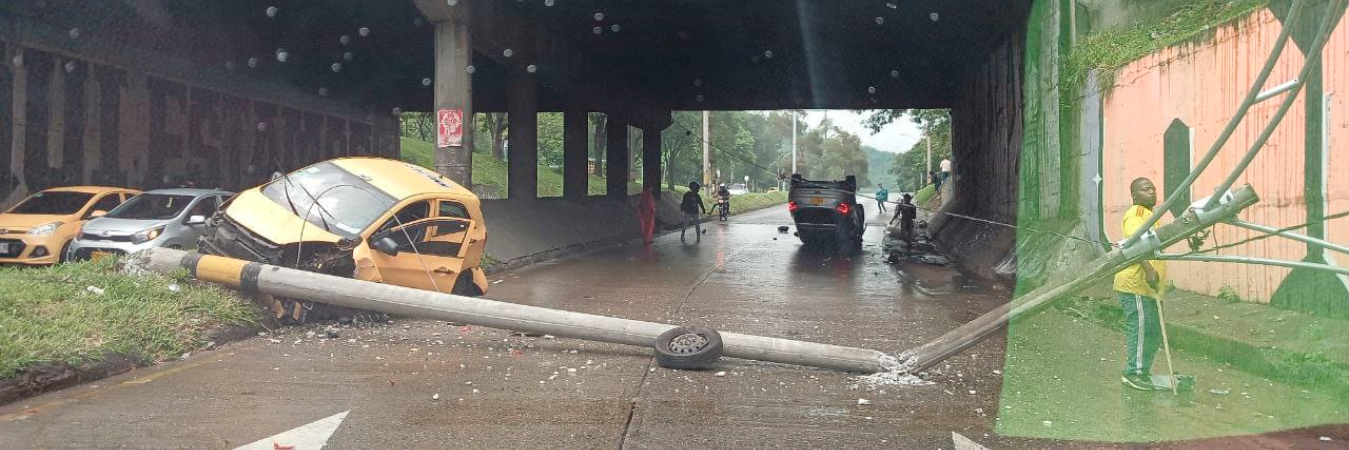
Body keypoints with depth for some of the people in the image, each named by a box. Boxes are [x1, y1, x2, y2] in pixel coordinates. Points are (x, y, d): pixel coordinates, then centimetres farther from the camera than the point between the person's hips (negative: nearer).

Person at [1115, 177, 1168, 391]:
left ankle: (1143, 371, 21)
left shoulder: (1149, 214, 23)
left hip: (1147, 285, 10)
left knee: (1153, 331, 13)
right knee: (1140, 329, -7)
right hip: (1135, 284, -10)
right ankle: (1134, 373, 0)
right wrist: (1149, 271, -33)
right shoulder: (1136, 213, -10)